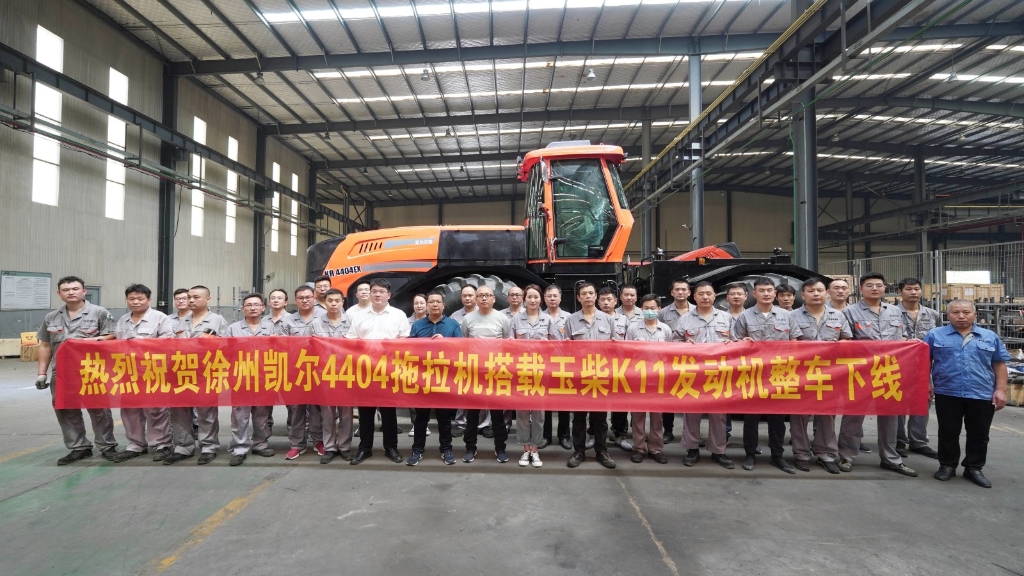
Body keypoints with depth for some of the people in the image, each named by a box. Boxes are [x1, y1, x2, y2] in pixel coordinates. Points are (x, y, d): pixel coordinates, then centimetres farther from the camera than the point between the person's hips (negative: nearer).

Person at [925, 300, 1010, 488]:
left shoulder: (990, 337, 8)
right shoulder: (935, 335, 1)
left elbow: (1000, 364, 8)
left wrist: (1000, 390, 1)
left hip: (982, 395, 2)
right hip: (947, 394, -2)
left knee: (979, 435, 11)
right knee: (948, 433, 8)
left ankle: (974, 468, 24)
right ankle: (947, 465, 20)